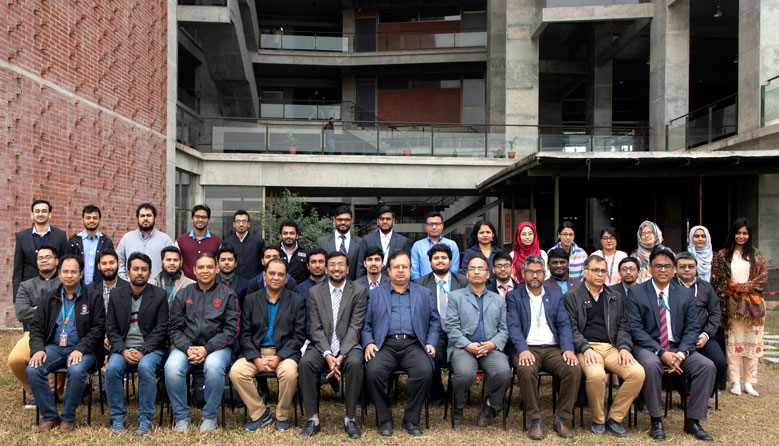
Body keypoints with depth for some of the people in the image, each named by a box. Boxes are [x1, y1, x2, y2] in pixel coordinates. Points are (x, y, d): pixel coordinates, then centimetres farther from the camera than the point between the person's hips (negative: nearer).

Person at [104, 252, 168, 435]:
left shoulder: (159, 295, 4)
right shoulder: (116, 295, 11)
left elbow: (161, 328, -2)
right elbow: (110, 328, 7)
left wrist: (143, 351, -14)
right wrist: (123, 351, -10)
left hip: (150, 348, -2)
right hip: (123, 348, 3)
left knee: (146, 367, -32)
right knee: (112, 368, -27)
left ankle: (145, 418, -19)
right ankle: (117, 417, -11)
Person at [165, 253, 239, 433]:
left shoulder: (227, 295, 7)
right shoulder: (183, 294, 15)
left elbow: (231, 329, -1)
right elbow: (174, 327, 8)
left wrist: (207, 349, -13)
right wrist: (187, 348, -10)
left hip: (217, 347, -2)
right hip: (186, 346, 2)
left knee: (214, 366, -34)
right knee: (172, 367, -28)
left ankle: (210, 417, -11)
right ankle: (181, 416, -7)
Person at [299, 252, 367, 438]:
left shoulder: (359, 291, 2)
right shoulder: (315, 292, 7)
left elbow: (355, 327, -6)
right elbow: (316, 328, 0)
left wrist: (341, 356, -19)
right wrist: (327, 355, -16)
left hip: (348, 346, -2)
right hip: (322, 347, 2)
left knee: (355, 363, -33)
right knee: (305, 362, -27)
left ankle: (350, 419, -17)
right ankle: (313, 418, -16)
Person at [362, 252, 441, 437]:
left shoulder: (424, 294, 20)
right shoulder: (376, 294, 19)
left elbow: (434, 322, 14)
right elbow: (366, 324, 12)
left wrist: (431, 343, -1)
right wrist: (368, 343, -5)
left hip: (413, 345, 0)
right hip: (385, 344, 0)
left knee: (425, 371, -30)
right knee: (373, 371, -30)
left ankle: (411, 419, -10)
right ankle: (384, 419, -9)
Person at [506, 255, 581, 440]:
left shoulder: (556, 296, 18)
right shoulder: (513, 296, 10)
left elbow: (564, 325, 7)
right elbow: (514, 326, -3)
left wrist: (568, 349, -11)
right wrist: (522, 350, -20)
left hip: (553, 348, 3)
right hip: (528, 349, -2)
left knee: (574, 370, -26)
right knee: (526, 371, -34)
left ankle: (561, 419, -8)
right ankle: (535, 421, -16)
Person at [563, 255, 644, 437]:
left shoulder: (617, 298, 22)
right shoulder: (571, 297, 9)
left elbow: (623, 327, 16)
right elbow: (571, 328, 0)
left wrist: (624, 347, -3)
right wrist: (585, 348, -15)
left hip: (612, 347, 4)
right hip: (586, 348, -4)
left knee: (638, 373, -23)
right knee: (596, 374, -34)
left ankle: (614, 417, -3)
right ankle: (598, 420, -6)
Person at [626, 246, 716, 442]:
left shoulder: (685, 294, 10)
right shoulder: (636, 292, -1)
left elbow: (692, 329, 5)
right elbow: (636, 329, -9)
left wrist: (681, 354, -13)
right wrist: (662, 353, -19)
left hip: (678, 348, 4)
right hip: (647, 347, -4)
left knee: (707, 366, -19)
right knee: (652, 365, -35)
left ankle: (692, 421, -5)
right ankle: (656, 421, -17)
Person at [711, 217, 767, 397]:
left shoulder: (756, 256, 11)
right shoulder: (722, 255, 5)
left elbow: (763, 277, 1)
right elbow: (717, 281, 2)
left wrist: (741, 287, -10)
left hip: (753, 304, 2)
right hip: (732, 304, -2)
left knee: (752, 342, 1)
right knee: (733, 341, -2)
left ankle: (749, 382, 8)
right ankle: (735, 382, 3)